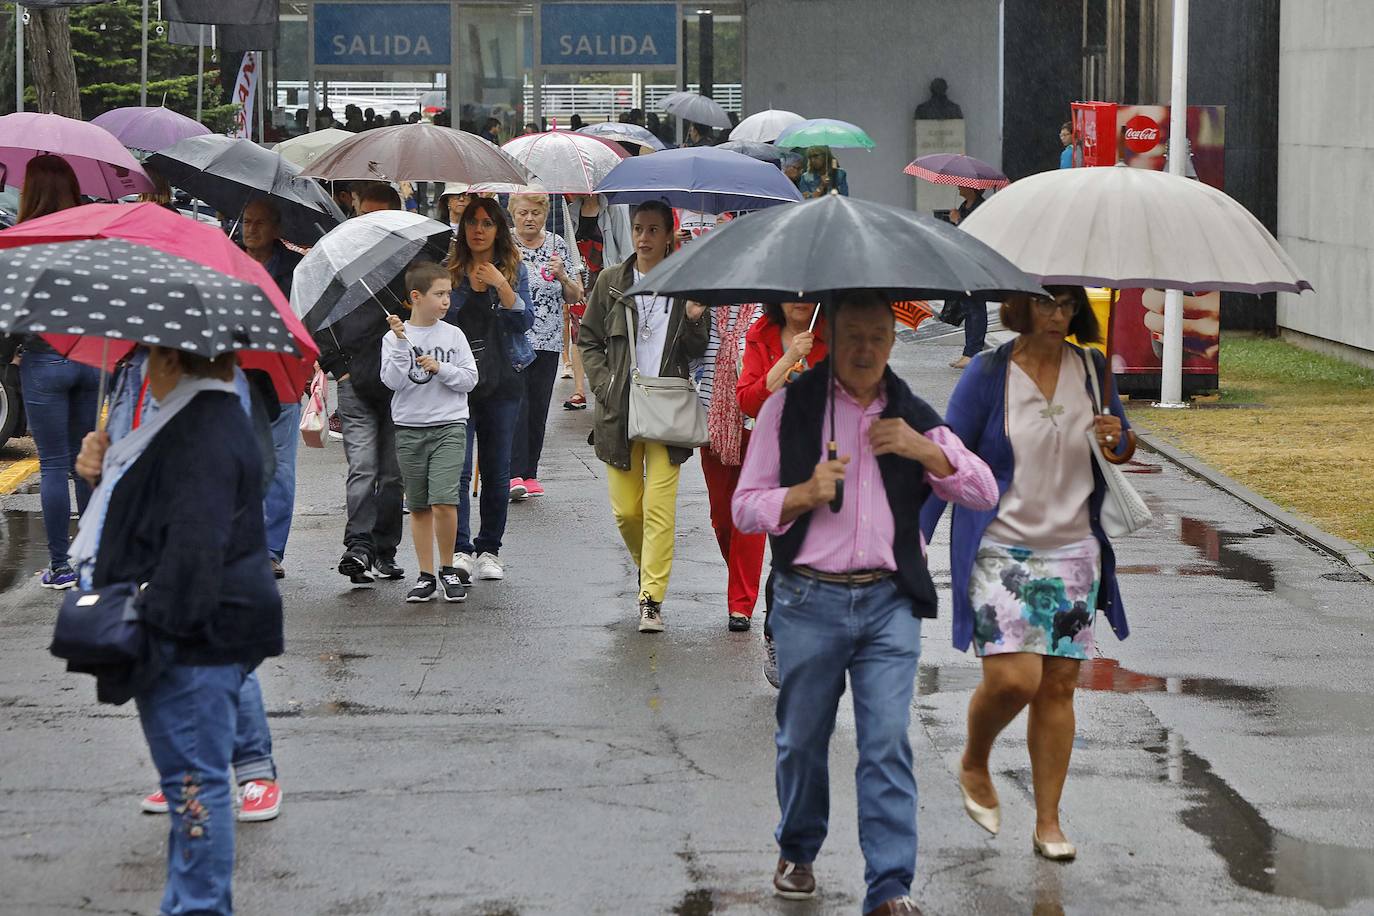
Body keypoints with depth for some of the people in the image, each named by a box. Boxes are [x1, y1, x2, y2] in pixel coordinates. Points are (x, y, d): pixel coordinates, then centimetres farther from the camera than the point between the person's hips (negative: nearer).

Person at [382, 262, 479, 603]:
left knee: (443, 502, -13)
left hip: (449, 425, -1)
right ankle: (426, 575, 15)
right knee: (419, 506, 6)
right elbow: (392, 381, -10)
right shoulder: (394, 338, 1)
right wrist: (401, 342, -17)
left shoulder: (453, 335, 4)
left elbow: (470, 379, 2)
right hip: (409, 429, 1)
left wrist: (440, 368, -11)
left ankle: (448, 570, 4)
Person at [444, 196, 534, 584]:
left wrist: (501, 286, -16)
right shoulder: (449, 271, 5)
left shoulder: (515, 270, 7)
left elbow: (525, 321, -3)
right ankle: (460, 550, -16)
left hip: (502, 381, 1)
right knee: (458, 468, -13)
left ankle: (489, 549, 17)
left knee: (497, 471, 7)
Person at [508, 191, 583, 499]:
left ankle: (530, 473, 14)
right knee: (516, 403, -15)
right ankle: (514, 473, -18)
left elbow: (575, 297, 11)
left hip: (547, 340, 3)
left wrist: (562, 277, -8)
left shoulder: (558, 245, 8)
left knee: (538, 408, 6)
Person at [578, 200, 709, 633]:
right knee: (626, 509, 6)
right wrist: (603, 385, 0)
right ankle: (648, 565, 35)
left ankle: (651, 599, -5)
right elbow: (588, 339, 13)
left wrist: (694, 320, -12)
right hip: (619, 410, 2)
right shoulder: (611, 281, 5)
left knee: (659, 507, -9)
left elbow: (698, 352, 8)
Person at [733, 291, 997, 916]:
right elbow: (745, 506, 4)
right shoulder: (790, 407, 5)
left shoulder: (913, 416, 11)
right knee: (802, 740, 9)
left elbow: (985, 494, 5)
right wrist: (802, 495, -15)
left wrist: (925, 451, -11)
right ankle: (797, 854, 33)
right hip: (809, 600, -1)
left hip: (889, 603, 1)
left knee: (888, 744, -8)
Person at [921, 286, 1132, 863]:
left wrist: (1118, 442, -8)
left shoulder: (1091, 369, 5)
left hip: (1072, 550, 4)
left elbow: (1123, 447, 17)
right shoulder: (987, 374, -6)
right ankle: (974, 765, 16)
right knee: (1013, 678, -15)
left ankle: (1048, 822, 12)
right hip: (1000, 549, -4)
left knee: (1058, 686, 3)